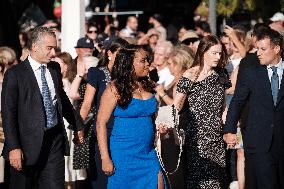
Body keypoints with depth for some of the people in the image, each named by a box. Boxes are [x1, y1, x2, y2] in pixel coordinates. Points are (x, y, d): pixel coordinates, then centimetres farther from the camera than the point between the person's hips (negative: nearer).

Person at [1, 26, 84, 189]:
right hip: (29, 143, -5)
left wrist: (78, 125, 32)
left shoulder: (55, 69, 10)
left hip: (55, 139, 5)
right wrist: (13, 148, -17)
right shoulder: (15, 74, -8)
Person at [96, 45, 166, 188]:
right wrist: (105, 159, -17)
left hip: (148, 154, 6)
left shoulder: (148, 86, 9)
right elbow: (101, 123, -11)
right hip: (124, 154, -6)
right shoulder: (115, 88, -9)